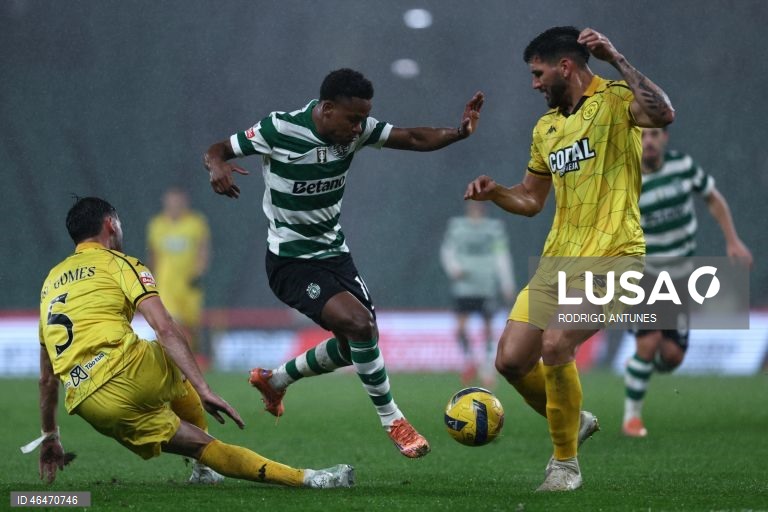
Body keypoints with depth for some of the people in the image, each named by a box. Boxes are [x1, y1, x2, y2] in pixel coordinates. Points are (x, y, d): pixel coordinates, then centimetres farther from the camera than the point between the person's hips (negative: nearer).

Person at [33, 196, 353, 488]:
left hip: (89, 408, 4)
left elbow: (46, 376, 29)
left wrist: (49, 438, 37)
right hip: (127, 371, -4)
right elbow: (165, 330, -7)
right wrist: (203, 391, -11)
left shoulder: (50, 283, 26)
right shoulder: (120, 264, 8)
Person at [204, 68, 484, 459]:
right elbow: (216, 151, -11)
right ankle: (391, 421, -9)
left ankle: (273, 380, 38)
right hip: (291, 261, -7)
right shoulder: (279, 130, -22)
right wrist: (217, 167, -35)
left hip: (334, 252, 7)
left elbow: (415, 139, -13)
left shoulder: (356, 129, -8)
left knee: (355, 345, 13)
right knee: (360, 323, -25)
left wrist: (459, 132, -31)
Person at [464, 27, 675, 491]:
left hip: (611, 257, -8)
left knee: (555, 344, -26)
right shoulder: (546, 127, 17)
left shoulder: (613, 100, -6)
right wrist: (495, 192, 6)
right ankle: (573, 422, 29)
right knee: (511, 360, 0)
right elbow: (530, 201, 26)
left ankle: (566, 463, -7)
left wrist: (616, 60, -27)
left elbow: (663, 114, -29)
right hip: (559, 259, 8)